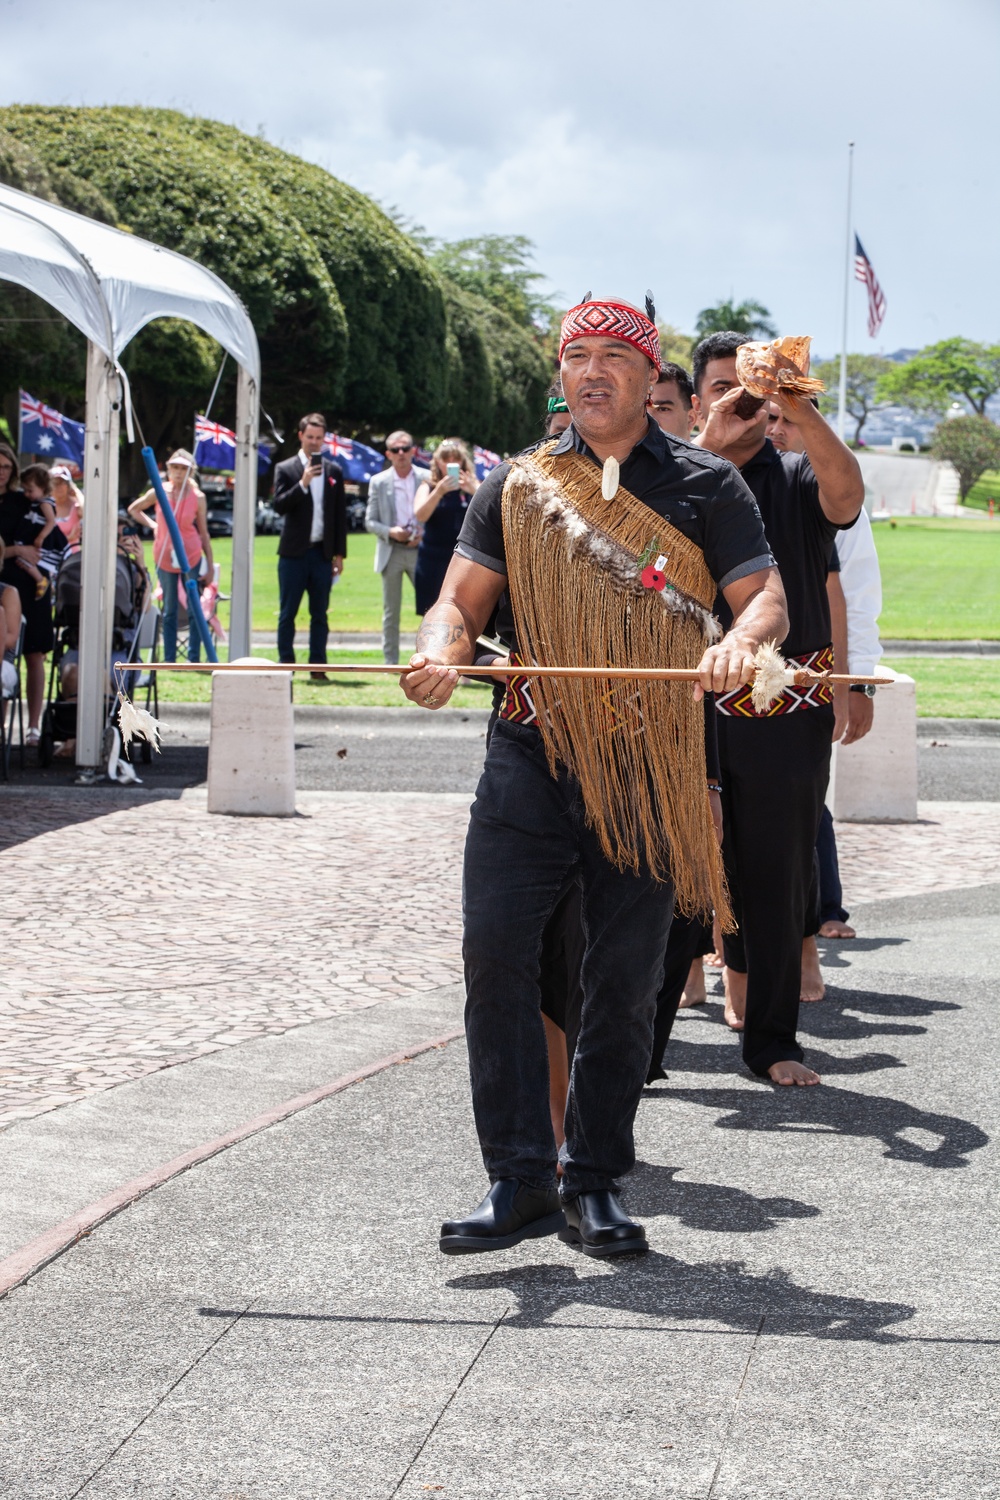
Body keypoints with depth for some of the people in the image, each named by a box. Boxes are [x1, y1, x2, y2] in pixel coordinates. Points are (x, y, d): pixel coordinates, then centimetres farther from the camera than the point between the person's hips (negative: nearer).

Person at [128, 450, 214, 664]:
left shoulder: (197, 497, -4)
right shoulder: (159, 492, -2)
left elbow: (204, 533, 2)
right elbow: (133, 509, 14)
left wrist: (209, 564, 1)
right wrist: (152, 525, 2)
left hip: (192, 558, -1)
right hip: (165, 558, 1)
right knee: (169, 610, 7)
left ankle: (194, 658, 5)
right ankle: (169, 659, 11)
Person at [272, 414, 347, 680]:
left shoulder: (334, 472, 10)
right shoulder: (286, 469, 2)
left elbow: (340, 515, 11)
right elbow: (279, 506, -9)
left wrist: (339, 553, 6)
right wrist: (302, 484, -21)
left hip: (322, 553, 2)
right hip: (294, 552, -2)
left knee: (320, 614, 3)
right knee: (288, 613, 0)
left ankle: (318, 667, 6)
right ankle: (286, 666, 4)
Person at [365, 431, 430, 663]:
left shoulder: (427, 478, 2)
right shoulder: (379, 482, 4)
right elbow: (370, 522, 4)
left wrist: (424, 535, -10)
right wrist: (390, 532, -14)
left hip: (420, 549, 0)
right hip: (391, 551, 0)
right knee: (391, 611, 5)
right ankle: (390, 662, 9)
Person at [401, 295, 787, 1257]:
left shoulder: (704, 487, 8)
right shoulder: (517, 486, 13)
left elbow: (766, 598, 1)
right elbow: (462, 599, 9)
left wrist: (741, 640, -23)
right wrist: (442, 650, -14)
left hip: (649, 769, -1)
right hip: (530, 755, 1)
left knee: (624, 979, 2)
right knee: (494, 953, -10)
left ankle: (595, 1184, 14)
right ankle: (519, 1179, -4)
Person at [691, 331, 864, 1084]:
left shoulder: (798, 479, 7)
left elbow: (846, 492, -16)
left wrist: (798, 407, -31)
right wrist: (708, 445, -25)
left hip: (788, 708, 0)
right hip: (693, 704, 0)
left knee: (778, 876, 4)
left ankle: (771, 1037, 13)